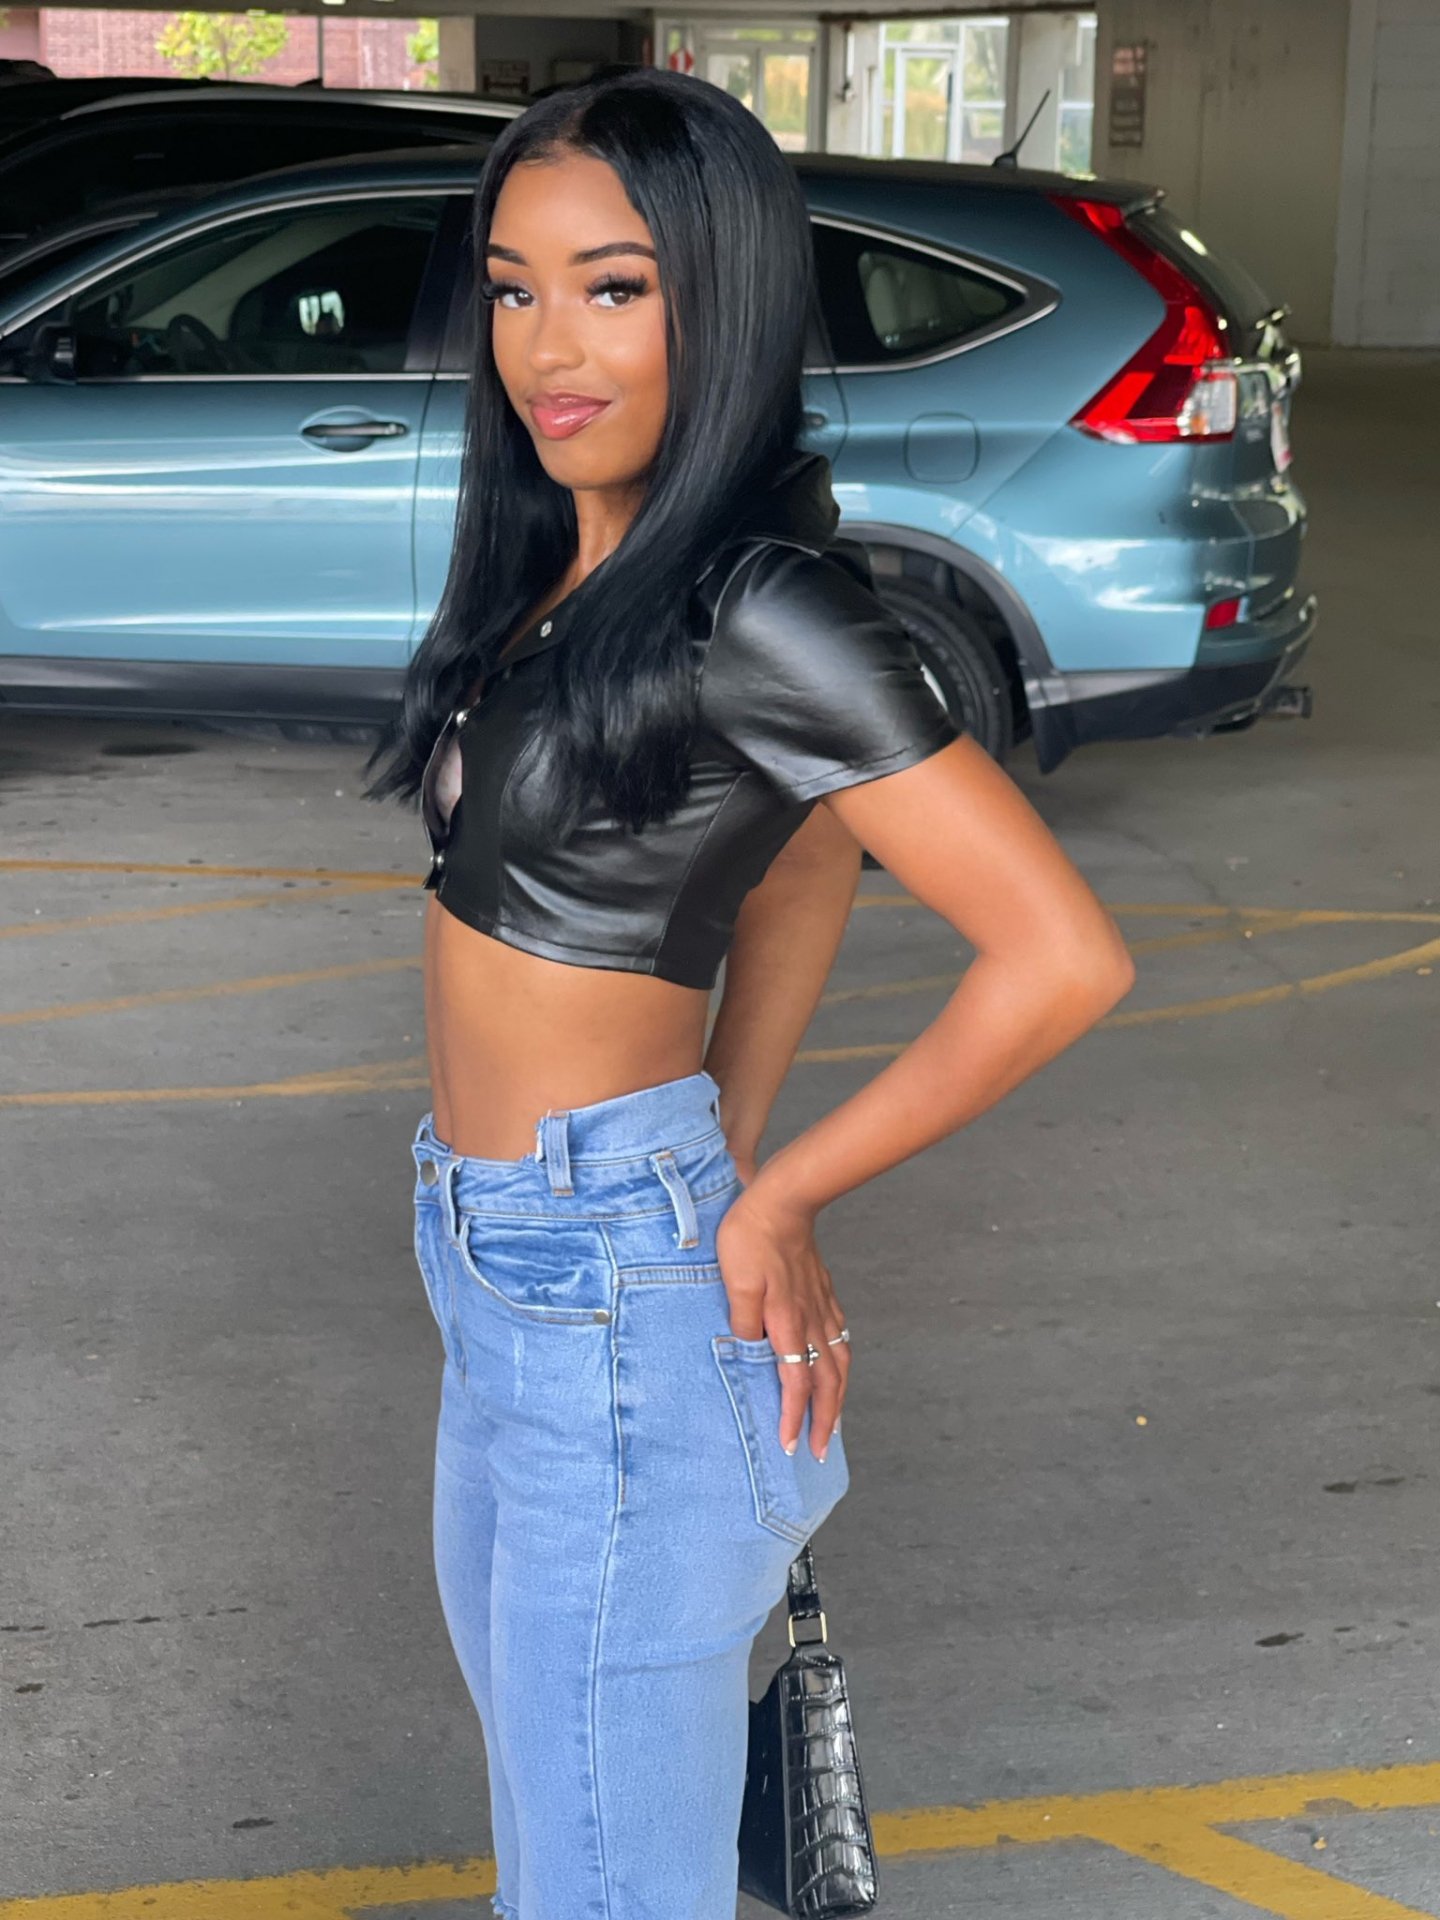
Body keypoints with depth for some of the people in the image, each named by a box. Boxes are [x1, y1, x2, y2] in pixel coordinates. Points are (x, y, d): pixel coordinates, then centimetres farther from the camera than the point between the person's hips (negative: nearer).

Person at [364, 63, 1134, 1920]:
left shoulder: (756, 616, -21)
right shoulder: (570, 566, 6)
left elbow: (1062, 956, -24)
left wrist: (765, 1200, -15)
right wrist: (727, 1132, 7)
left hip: (622, 1295, -9)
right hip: (501, 1277, 10)